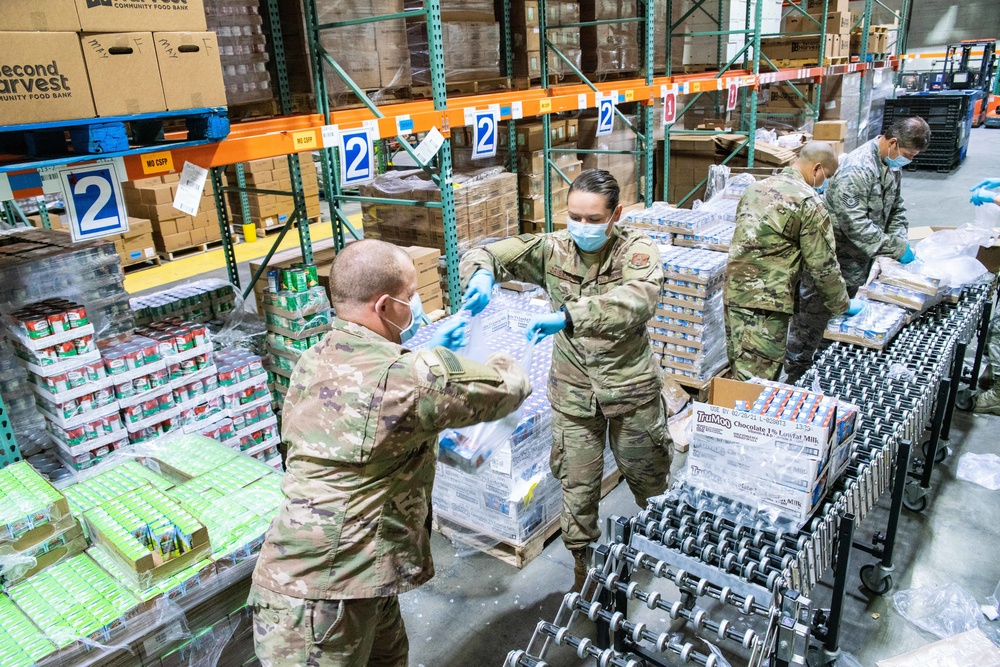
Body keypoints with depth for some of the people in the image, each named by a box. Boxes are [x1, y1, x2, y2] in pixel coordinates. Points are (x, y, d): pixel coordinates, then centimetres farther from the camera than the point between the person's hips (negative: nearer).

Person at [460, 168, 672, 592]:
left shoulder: (636, 251, -17)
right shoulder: (552, 248, -8)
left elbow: (639, 299, -39)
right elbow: (482, 254, -8)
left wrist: (570, 315, -52)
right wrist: (481, 274, -33)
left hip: (630, 386, -1)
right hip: (573, 388, 2)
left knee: (647, 475, 19)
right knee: (577, 485, 11)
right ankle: (584, 568, 34)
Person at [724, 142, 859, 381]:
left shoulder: (756, 187, 15)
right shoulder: (809, 202, -8)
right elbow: (823, 265, -6)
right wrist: (843, 306, 8)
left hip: (733, 292, 8)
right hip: (767, 300, -8)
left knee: (740, 373, 16)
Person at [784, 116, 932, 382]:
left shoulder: (892, 166, 8)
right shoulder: (858, 168, -23)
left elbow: (896, 208, 20)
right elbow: (854, 223, -28)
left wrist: (900, 239, 1)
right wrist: (897, 248, -22)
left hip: (860, 260, 10)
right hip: (834, 258, -10)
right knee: (813, 319, -1)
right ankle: (796, 377, 11)